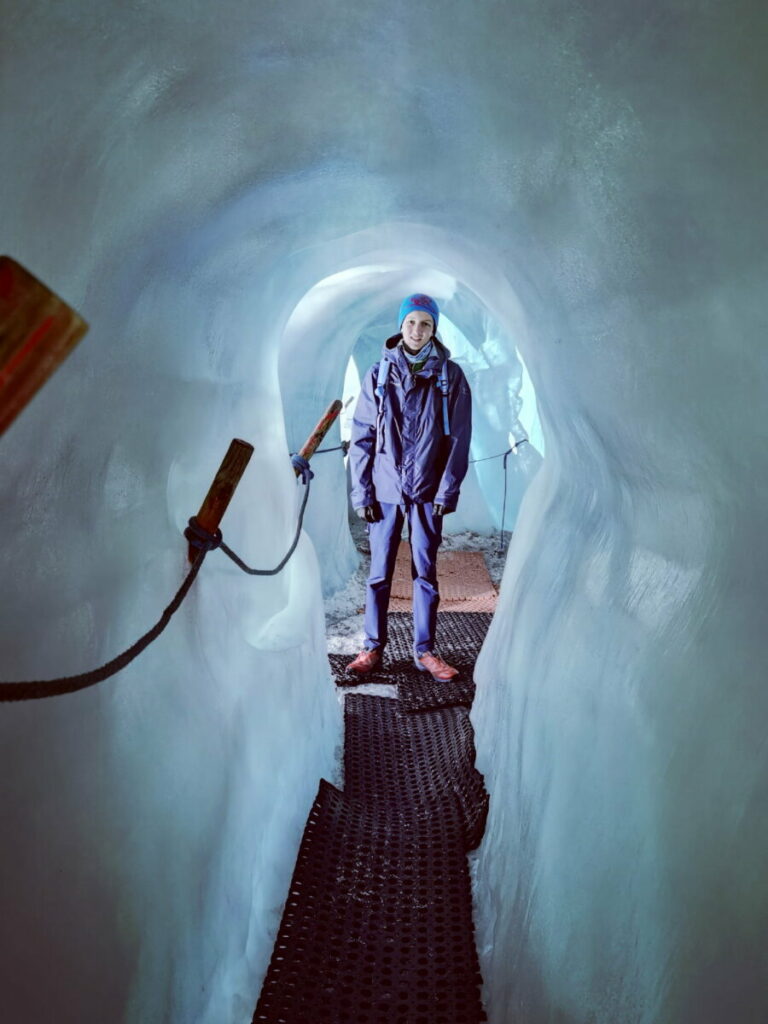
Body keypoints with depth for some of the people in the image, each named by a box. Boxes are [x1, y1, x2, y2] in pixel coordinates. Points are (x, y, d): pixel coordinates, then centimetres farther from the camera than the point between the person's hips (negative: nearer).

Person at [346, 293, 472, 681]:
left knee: (425, 573, 7)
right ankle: (373, 647, 17)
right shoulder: (379, 374, 2)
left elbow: (458, 439, -1)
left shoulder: (450, 376, 1)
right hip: (384, 490, 0)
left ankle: (425, 650, 17)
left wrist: (447, 492, -6)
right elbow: (361, 436, 1)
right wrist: (361, 492, -4)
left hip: (427, 492, 0)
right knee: (379, 572, 6)